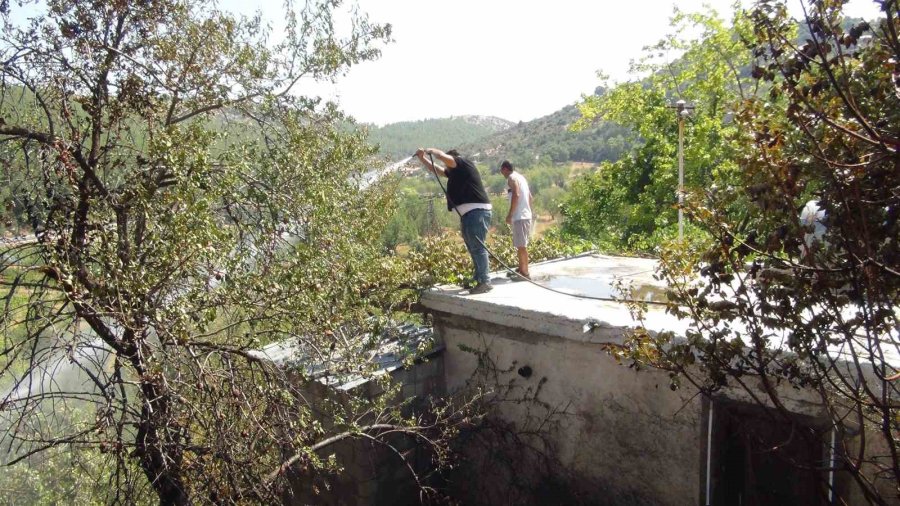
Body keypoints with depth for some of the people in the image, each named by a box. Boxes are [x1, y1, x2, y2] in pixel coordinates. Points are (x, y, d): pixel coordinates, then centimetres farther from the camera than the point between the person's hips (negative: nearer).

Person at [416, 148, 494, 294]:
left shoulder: (464, 164, -3)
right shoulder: (454, 172, 23)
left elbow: (442, 156, -12)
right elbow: (436, 170, 34)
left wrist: (431, 150, 5)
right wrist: (422, 158, 27)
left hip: (477, 212, -10)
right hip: (468, 214, 10)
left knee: (478, 248, -13)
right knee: (473, 249, 10)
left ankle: (485, 281, -13)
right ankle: (479, 280, 14)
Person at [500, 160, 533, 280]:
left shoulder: (512, 177, -7)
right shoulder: (521, 177, 21)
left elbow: (516, 195, -20)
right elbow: (529, 196, 22)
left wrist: (510, 214, -19)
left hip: (519, 217, -10)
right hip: (525, 215, 10)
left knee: (521, 245, -8)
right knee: (520, 244, 17)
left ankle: (525, 273, -7)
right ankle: (521, 268, 26)